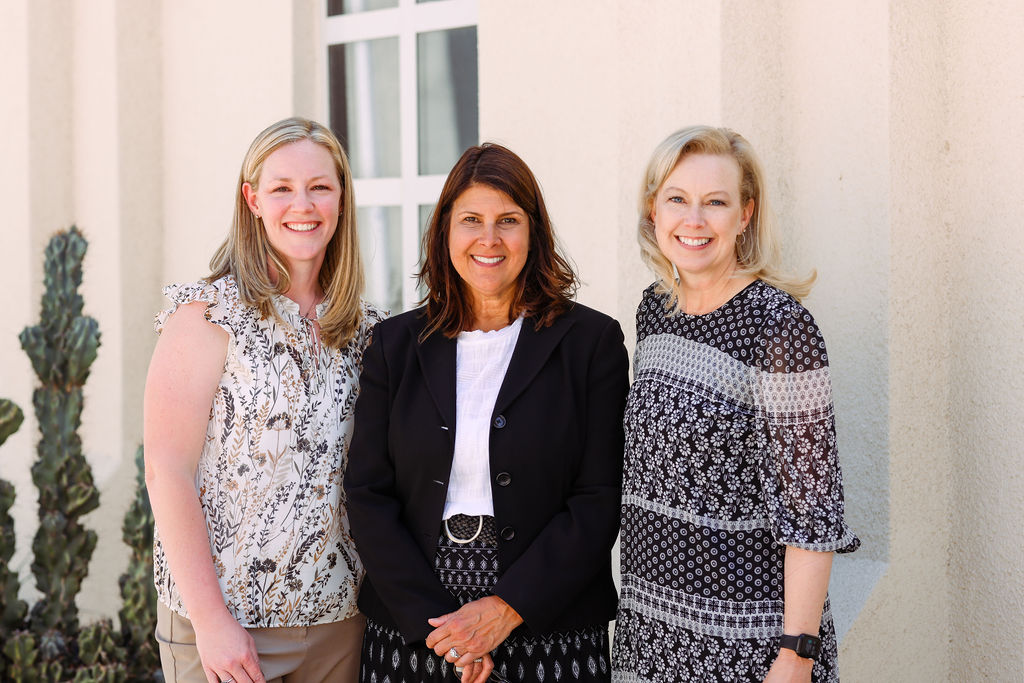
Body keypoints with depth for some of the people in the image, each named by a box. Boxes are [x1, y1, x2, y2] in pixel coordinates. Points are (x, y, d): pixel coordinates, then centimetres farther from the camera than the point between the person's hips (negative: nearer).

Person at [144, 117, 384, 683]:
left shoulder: (361, 327, 7)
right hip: (223, 617, -5)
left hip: (340, 616, 5)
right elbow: (167, 472, -12)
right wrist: (210, 619, -16)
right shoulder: (209, 314, -9)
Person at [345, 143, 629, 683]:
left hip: (549, 630, -1)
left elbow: (601, 500, -6)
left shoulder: (592, 341, -1)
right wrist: (433, 619, -10)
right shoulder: (395, 344, 6)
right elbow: (368, 496, 1)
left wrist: (508, 609, -14)